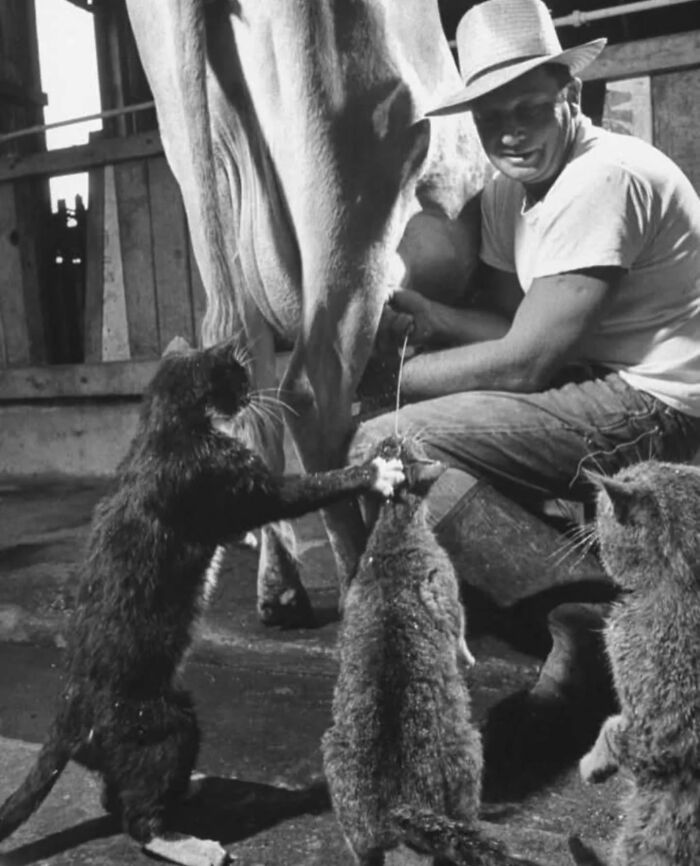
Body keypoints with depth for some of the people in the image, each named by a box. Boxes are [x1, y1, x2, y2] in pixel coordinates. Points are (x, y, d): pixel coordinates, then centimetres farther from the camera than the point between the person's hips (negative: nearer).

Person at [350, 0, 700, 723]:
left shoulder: (605, 177, -18)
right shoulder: (508, 191, 10)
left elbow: (522, 363, -21)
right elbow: (514, 328, 11)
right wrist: (432, 316, -9)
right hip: (594, 390, 10)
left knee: (383, 446, -19)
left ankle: (589, 614, -11)